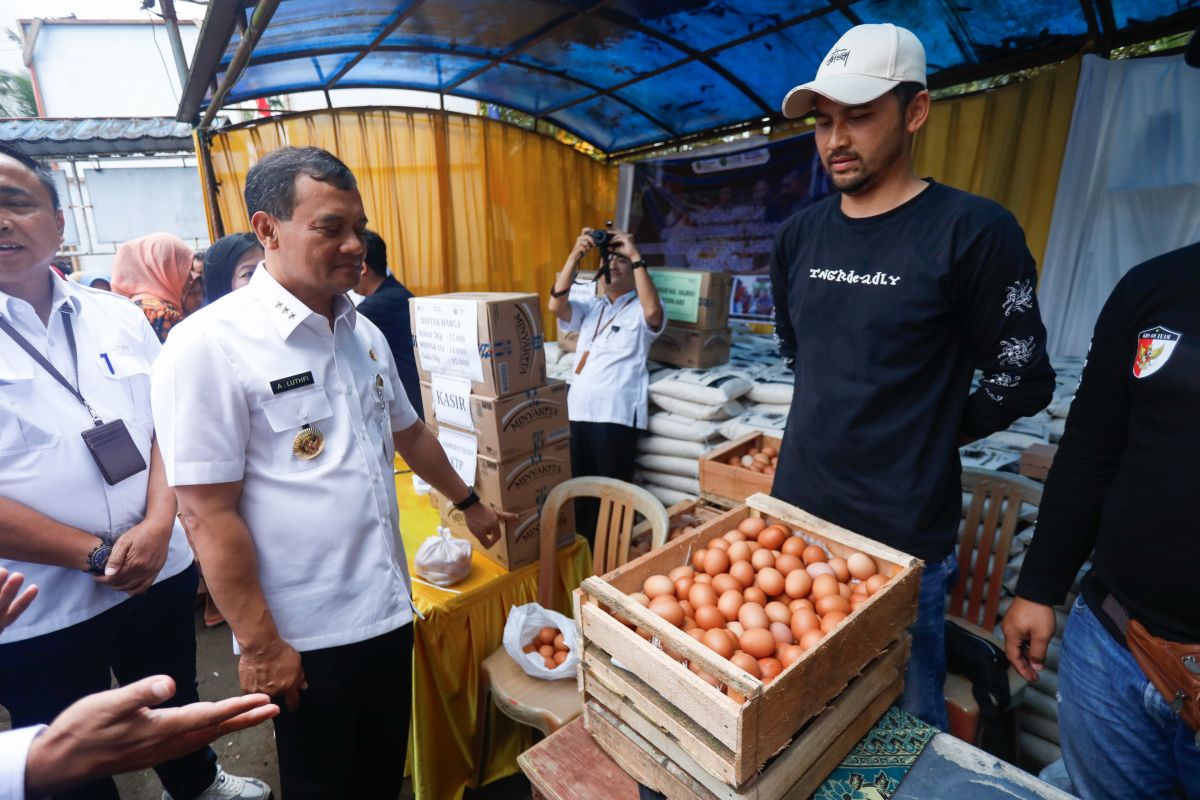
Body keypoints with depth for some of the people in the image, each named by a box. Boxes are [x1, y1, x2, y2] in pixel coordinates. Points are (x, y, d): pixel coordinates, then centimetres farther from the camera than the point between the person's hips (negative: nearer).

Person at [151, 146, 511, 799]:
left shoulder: (364, 332, 4)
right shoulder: (209, 345, -17)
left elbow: (407, 432, 16)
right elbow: (207, 514, -17)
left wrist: (468, 502, 23)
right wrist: (259, 645, -13)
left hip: (389, 610, 6)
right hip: (304, 639, -5)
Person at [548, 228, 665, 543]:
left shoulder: (640, 311, 6)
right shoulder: (590, 307, 19)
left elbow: (653, 312, -19)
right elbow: (555, 305, 3)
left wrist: (635, 256, -14)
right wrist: (575, 255, -4)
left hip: (617, 413, -4)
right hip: (578, 409, 5)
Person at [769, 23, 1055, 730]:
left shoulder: (974, 231, -13)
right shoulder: (801, 235, 4)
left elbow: (1022, 381, -7)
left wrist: (929, 434, 3)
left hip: (902, 534, -5)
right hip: (796, 511, 6)